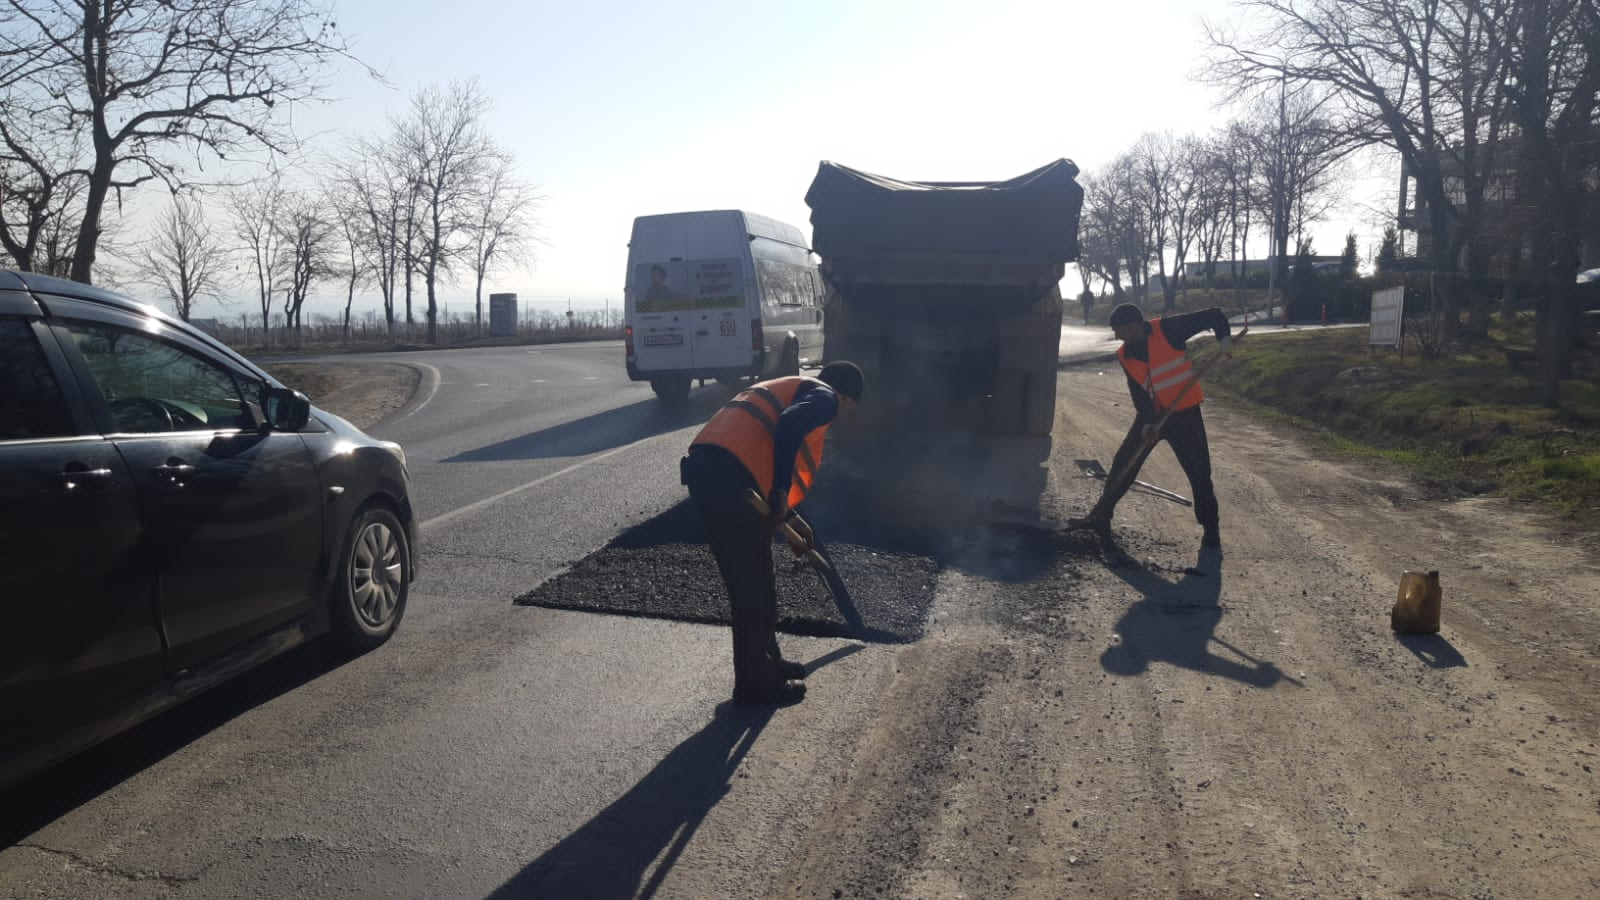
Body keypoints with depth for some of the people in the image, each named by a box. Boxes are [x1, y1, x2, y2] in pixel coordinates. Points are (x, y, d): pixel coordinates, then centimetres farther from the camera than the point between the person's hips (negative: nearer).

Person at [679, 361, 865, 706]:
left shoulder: (796, 389, 33)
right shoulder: (825, 397, 5)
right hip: (727, 475, -10)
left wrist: (789, 518, 42)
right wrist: (781, 493, -16)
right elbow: (790, 426, -18)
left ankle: (767, 663, 34)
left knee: (758, 581, 21)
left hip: (707, 469, 10)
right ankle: (755, 684, 14)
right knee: (751, 587, 3)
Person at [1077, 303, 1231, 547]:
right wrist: (1148, 421, -18)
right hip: (1151, 414, 5)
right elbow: (1138, 391, -4)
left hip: (1184, 412, -4)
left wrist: (1224, 338, -29)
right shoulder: (1125, 355, -1)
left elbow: (1213, 315, -11)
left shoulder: (1167, 329, -16)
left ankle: (1210, 529, 15)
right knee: (1123, 463, 3)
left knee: (1199, 473, 0)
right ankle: (1101, 516, 13)